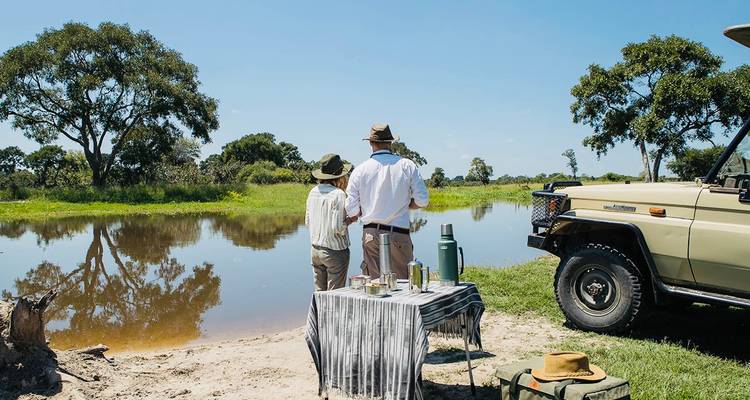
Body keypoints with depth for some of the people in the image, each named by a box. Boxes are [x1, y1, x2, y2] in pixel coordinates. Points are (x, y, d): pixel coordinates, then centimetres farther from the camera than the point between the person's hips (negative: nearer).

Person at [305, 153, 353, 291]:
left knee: (319, 293, 15)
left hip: (315, 250, 7)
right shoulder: (338, 194, -17)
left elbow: (307, 222, 12)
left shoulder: (313, 192, 4)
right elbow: (338, 228, -19)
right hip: (335, 251, -7)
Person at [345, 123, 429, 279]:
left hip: (371, 235, 1)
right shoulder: (407, 165, 0)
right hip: (399, 234, -1)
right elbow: (422, 201, 2)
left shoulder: (360, 170, 0)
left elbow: (352, 212, -1)